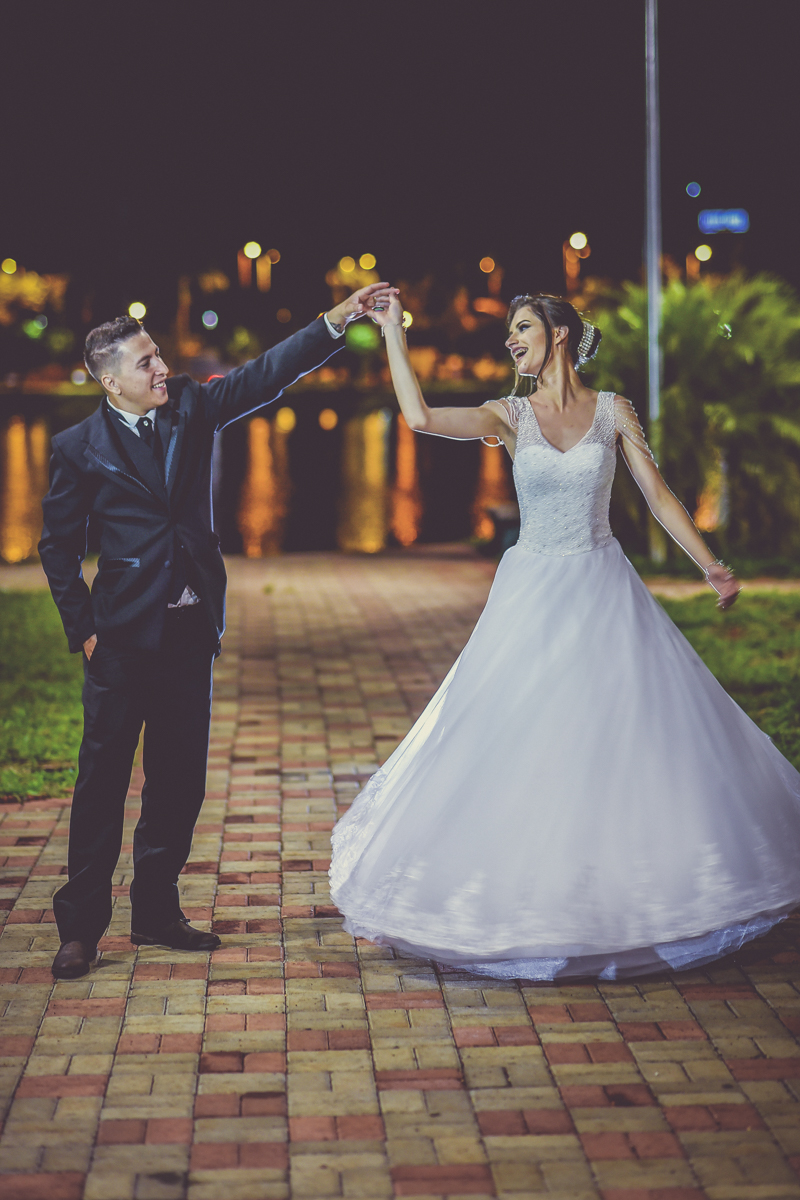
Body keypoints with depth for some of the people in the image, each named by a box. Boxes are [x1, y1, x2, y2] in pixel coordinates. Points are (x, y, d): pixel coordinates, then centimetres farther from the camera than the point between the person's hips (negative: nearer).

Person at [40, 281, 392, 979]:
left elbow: (269, 373, 2)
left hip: (193, 627, 5)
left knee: (180, 777, 10)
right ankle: (82, 925, 7)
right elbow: (59, 546, 2)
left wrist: (338, 320, -8)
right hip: (124, 634, -4)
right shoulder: (79, 447, -3)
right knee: (104, 776, -1)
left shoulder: (192, 407, 7)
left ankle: (156, 912, 22)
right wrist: (82, 629, -4)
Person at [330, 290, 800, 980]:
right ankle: (520, 900, 13)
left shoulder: (613, 411, 3)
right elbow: (420, 417, -13)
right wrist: (393, 332, -11)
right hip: (534, 596, 0)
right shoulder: (510, 416, 2)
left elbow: (659, 495, 2)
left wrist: (712, 567, -5)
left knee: (633, 738, 0)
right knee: (517, 740, 0)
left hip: (605, 591, 0)